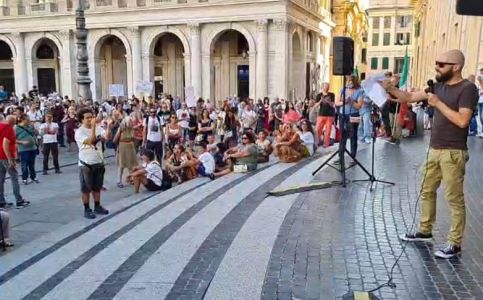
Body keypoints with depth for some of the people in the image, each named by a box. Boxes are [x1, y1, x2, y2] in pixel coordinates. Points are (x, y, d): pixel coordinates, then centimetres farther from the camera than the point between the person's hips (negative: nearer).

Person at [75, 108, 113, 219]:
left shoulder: (98, 128, 3)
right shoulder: (79, 132, -12)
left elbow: (107, 138, -11)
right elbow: (90, 141, -28)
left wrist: (109, 126, -26)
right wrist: (93, 127, -32)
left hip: (99, 163, 5)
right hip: (86, 164, -5)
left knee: (97, 187, 17)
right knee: (86, 189, 5)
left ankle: (97, 207, 29)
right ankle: (87, 210, 16)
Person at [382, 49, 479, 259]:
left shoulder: (467, 89, -12)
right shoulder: (439, 86, 10)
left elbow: (462, 120, -22)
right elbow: (410, 97, 10)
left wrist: (438, 103, -17)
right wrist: (390, 88, -4)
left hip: (453, 153, -8)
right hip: (434, 150, 8)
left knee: (454, 198, 0)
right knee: (427, 191, 16)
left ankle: (455, 243, 9)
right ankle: (425, 231, 31)